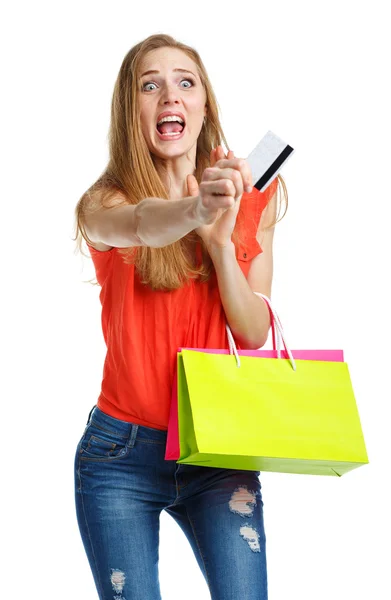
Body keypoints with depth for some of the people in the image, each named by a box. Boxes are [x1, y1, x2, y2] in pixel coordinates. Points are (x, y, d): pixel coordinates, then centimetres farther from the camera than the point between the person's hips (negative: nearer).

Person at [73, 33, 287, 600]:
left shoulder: (251, 201, 3)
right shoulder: (103, 203, -6)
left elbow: (254, 333, -2)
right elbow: (140, 224, -32)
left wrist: (220, 242, -18)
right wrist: (195, 209, -55)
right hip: (121, 452, -1)